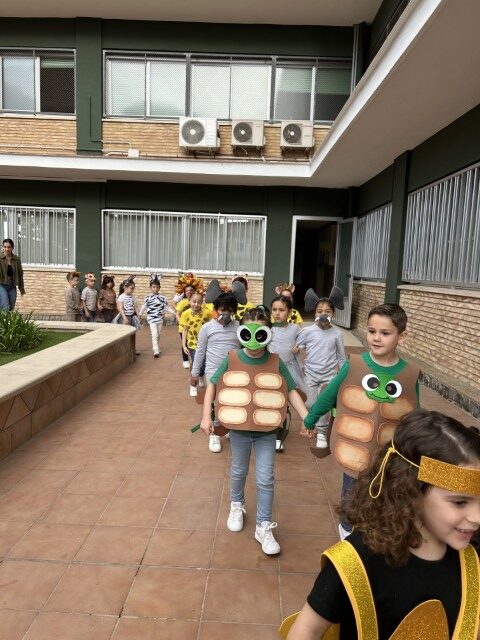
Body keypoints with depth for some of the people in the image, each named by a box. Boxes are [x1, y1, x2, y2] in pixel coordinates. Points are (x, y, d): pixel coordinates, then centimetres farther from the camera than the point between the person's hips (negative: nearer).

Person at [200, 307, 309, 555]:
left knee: (265, 480, 5)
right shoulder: (231, 360, -12)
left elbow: (291, 392, -4)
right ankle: (237, 506, 48)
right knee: (238, 472, 20)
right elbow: (212, 385, -1)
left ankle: (264, 527, 23)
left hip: (266, 431, 0)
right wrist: (206, 416, -6)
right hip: (238, 428, 1)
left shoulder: (275, 362, -11)